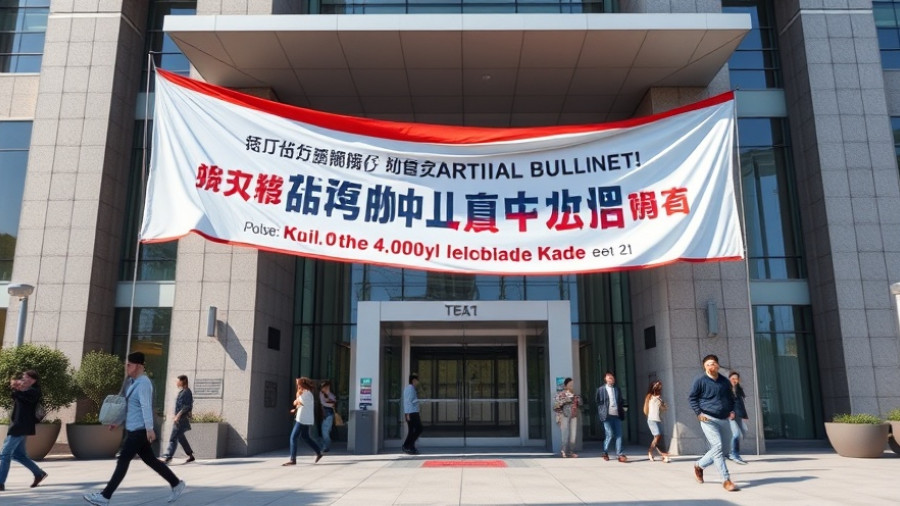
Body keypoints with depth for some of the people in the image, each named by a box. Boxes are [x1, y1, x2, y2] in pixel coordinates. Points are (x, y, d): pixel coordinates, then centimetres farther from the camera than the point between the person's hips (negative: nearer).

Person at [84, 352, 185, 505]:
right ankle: (176, 484, 19)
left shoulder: (143, 383, -16)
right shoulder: (133, 382, 15)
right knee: (150, 460, 12)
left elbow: (146, 406, -25)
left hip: (139, 430, -10)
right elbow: (127, 404, 25)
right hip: (133, 429, 10)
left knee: (122, 462, -4)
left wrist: (149, 428, -31)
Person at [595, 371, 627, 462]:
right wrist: (601, 414, -5)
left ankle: (619, 455, -1)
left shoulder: (617, 389, 15)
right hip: (607, 416, -4)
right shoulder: (601, 390, 3)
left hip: (617, 415, 4)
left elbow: (621, 401, 18)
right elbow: (599, 403, 4)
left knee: (619, 435, -2)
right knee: (610, 435, -3)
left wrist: (622, 413, 5)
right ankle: (605, 452, 17)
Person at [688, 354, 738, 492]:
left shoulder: (725, 381, 9)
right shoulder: (700, 380, -6)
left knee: (717, 450, 10)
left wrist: (732, 410, 8)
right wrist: (698, 413, -13)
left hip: (724, 420, 6)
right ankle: (726, 480, -11)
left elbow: (731, 398, 24)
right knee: (717, 447, -16)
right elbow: (692, 398, -2)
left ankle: (699, 466, 33)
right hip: (709, 420, -6)